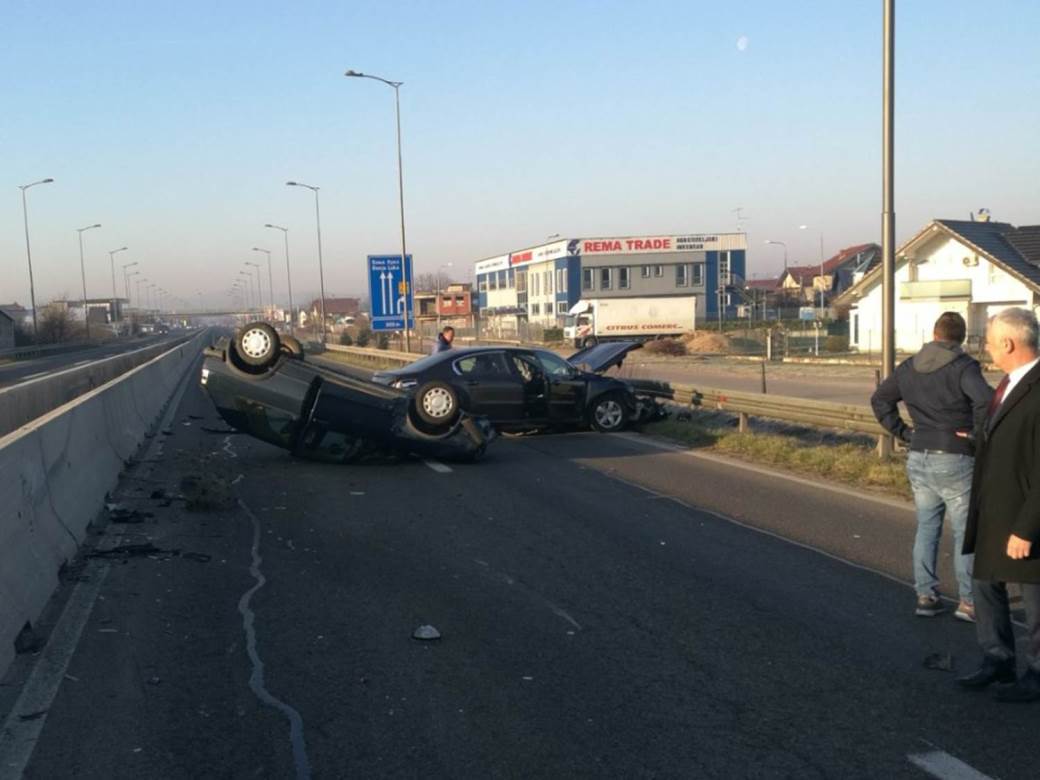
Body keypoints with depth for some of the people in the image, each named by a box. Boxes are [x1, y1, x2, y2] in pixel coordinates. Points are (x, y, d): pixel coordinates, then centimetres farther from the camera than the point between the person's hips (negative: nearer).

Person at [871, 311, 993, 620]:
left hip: (919, 458, 6)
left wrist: (902, 432, 12)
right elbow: (986, 400, -29)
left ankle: (925, 595, 17)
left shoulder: (909, 367, 7)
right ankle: (968, 602, 8)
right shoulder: (963, 367, -12)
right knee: (966, 532, 4)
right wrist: (978, 433, -14)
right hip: (955, 460, -5)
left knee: (926, 528, 14)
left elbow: (880, 399, 17)